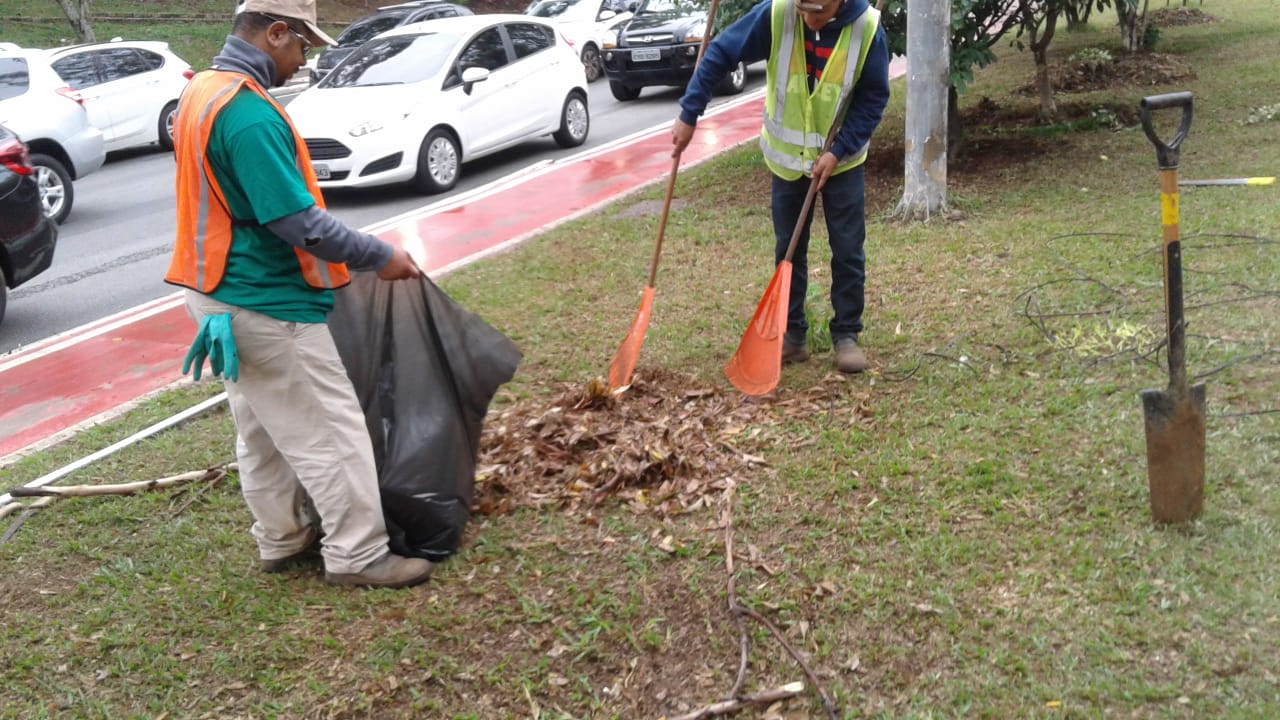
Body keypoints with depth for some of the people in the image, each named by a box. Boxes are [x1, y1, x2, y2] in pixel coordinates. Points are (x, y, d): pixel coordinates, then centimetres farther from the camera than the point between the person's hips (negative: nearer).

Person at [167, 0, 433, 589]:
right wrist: (379, 257, -14)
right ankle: (358, 556, 10)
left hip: (221, 295, 10)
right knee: (331, 433, 0)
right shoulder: (250, 113, -23)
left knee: (262, 430, 20)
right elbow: (300, 222, -26)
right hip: (267, 305, -10)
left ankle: (281, 540, 32)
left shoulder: (202, 92, 9)